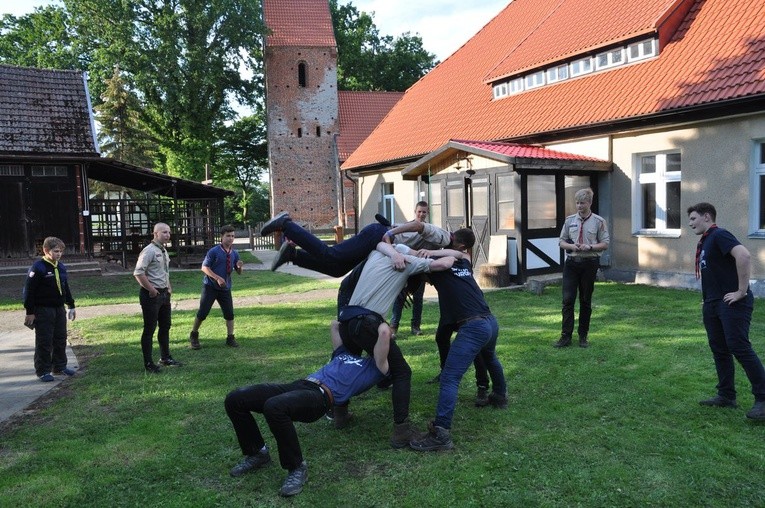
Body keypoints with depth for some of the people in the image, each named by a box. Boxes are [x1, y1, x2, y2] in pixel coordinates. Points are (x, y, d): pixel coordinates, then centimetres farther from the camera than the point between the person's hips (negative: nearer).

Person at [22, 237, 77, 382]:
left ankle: (60, 366, 25)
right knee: (44, 342, 0)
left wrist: (71, 306, 18)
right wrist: (30, 312, -15)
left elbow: (66, 288, 18)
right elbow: (29, 291, -15)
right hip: (43, 310, -7)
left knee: (60, 339, 13)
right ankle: (43, 371, 9)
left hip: (59, 309, 7)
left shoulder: (61, 267, 8)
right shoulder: (38, 267, -14)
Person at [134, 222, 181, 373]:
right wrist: (152, 290, -19)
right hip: (151, 295, -9)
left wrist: (169, 287, 14)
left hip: (164, 293, 9)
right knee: (149, 329, -1)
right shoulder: (149, 251, -15)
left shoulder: (164, 251, 12)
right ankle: (148, 363, 7)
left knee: (165, 326, 17)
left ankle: (165, 357, 30)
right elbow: (138, 273, -21)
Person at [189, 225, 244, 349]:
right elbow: (204, 267, -13)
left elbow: (239, 273, 9)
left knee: (229, 313, 1)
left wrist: (239, 267, -15)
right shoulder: (214, 251, -11)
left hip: (225, 288, 4)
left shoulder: (235, 254, 3)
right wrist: (217, 278, -24)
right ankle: (193, 335, 19)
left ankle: (230, 338, 14)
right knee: (202, 313, -1)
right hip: (210, 286, -4)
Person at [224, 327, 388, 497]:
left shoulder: (376, 366, 14)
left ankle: (297, 467, -18)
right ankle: (257, 453, 13)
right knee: (235, 399, -5)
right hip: (299, 385, 8)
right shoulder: (345, 354, 34)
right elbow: (335, 324, 43)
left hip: (321, 396, -7)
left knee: (274, 407, -38)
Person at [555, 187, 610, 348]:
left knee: (585, 301, 7)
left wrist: (590, 247, -16)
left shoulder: (598, 221, 1)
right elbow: (562, 242, 10)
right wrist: (572, 246, -11)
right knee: (568, 299, -5)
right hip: (571, 262, 1)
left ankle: (583, 336, 18)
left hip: (589, 263, -1)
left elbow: (605, 244, 1)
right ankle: (566, 336, -1)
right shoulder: (570, 220, 7)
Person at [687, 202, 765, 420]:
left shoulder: (719, 235, -12)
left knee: (739, 347, -11)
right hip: (712, 304, 10)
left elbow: (744, 255, -29)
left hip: (732, 303, -10)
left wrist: (741, 291, -25)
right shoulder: (704, 241, 17)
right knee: (719, 349, 12)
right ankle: (726, 396, 20)